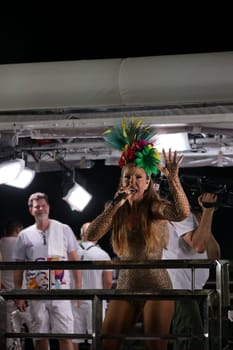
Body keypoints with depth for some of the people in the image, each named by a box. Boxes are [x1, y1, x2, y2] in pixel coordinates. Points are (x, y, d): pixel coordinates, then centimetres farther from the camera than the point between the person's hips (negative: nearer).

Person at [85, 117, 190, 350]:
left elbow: (182, 213, -28)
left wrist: (173, 178, -41)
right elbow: (91, 235, -8)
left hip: (157, 287, -4)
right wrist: (115, 206, -15)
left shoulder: (155, 207, -7)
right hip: (125, 287, 4)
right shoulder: (117, 211, 6)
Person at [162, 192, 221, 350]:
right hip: (178, 289, -10)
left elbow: (214, 255, 10)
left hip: (191, 289, 10)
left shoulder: (197, 218, 19)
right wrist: (208, 211, -19)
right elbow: (198, 246, -24)